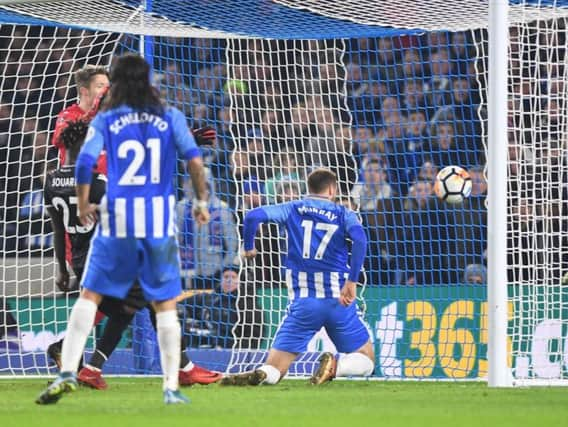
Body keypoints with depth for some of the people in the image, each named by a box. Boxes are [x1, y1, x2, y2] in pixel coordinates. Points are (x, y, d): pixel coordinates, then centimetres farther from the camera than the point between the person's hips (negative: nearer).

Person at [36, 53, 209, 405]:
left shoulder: (105, 121, 4)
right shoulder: (171, 118, 6)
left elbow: (85, 162, -6)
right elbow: (195, 160, -2)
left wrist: (83, 206, 7)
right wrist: (201, 201, 10)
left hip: (118, 218, -1)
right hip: (160, 219, 1)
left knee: (90, 295, 7)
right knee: (166, 303, 7)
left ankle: (68, 371, -5)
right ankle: (172, 387, 4)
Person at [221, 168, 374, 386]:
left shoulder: (293, 209, 10)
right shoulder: (343, 214, 7)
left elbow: (253, 216, -4)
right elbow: (359, 238, -14)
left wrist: (249, 248, 13)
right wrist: (351, 282, -16)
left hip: (302, 302, 1)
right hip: (337, 300, -1)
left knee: (273, 371, 4)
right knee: (366, 360, 13)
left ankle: (260, 375, -33)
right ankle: (334, 367, -21)